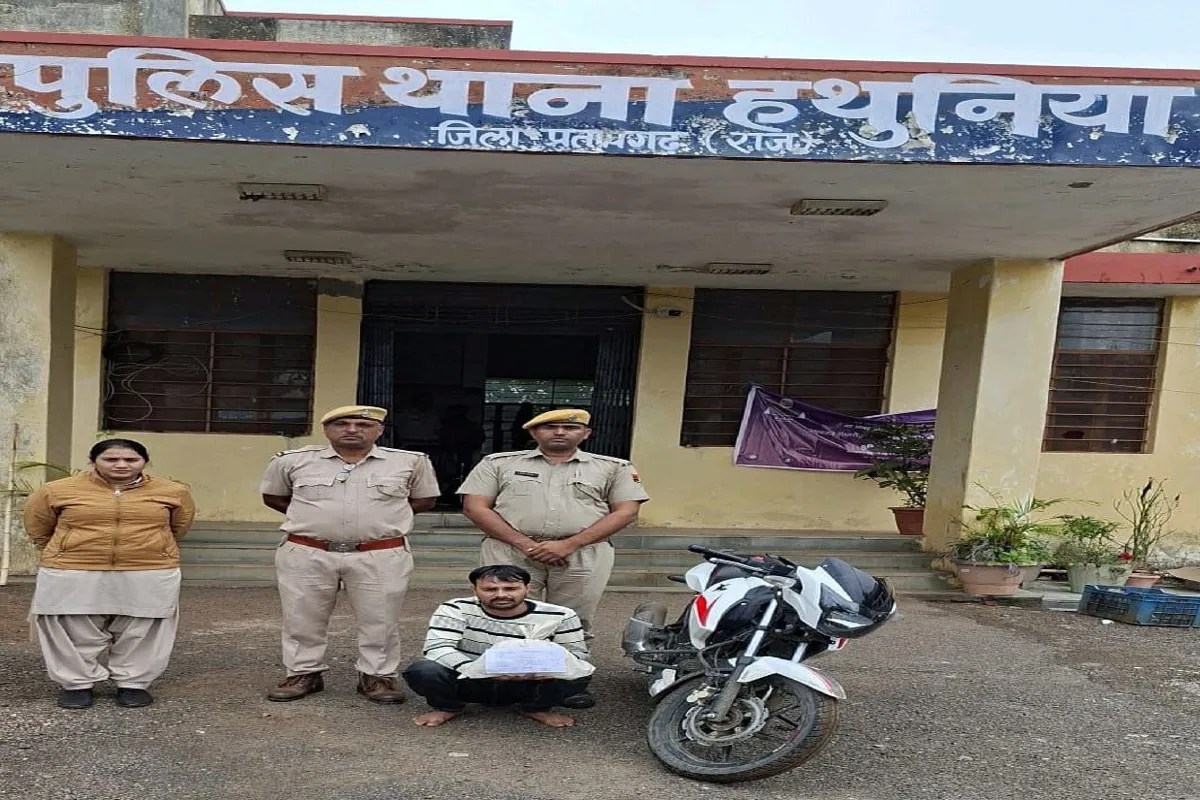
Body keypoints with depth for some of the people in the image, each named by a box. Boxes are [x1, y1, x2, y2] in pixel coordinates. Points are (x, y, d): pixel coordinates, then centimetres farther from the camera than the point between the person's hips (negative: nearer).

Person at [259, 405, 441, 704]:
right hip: (306, 554, 1)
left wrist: (383, 515, 3)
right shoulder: (293, 460, 2)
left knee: (380, 620, 4)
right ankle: (303, 674, 26)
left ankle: (378, 676, 19)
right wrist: (314, 517, 7)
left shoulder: (410, 462, -2)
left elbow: (425, 499, 9)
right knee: (302, 619, 9)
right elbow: (273, 496, 15)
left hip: (382, 556, -1)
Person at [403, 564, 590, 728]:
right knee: (422, 670, -29)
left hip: (526, 686, 0)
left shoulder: (559, 616, -11)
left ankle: (536, 709, 2)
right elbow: (437, 647, -23)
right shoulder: (455, 610, -14)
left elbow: (577, 653, -5)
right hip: (470, 683, 0)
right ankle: (447, 707, 3)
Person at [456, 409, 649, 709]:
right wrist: (524, 544, -10)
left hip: (584, 555, 0)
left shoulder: (614, 468, 8)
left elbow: (625, 512, 0)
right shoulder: (498, 464, 8)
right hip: (510, 552, 0)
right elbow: (475, 507, 1)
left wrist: (569, 544, -11)